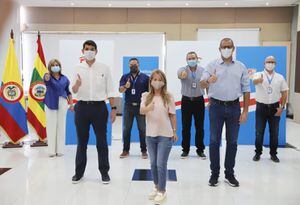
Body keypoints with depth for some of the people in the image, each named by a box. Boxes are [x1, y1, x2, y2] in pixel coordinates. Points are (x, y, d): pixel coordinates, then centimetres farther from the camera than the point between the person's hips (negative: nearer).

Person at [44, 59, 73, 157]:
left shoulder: (64, 78, 8)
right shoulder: (48, 77, -1)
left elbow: (68, 92, 12)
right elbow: (47, 79, -27)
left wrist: (71, 104, 7)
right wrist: (47, 75, -50)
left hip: (62, 103, 2)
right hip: (51, 104, -2)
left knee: (61, 126, 6)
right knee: (51, 126, 1)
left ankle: (60, 150, 14)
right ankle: (51, 150, 8)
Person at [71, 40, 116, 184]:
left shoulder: (104, 68, 1)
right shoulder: (78, 68, 4)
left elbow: (110, 90, 2)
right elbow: (74, 91, 3)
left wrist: (113, 108, -3)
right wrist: (77, 85, -21)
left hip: (99, 107, -1)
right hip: (82, 107, 1)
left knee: (102, 141, 6)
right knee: (82, 141, 11)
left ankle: (104, 172, 17)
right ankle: (79, 172, 23)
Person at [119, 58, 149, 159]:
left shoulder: (145, 77, 3)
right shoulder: (125, 77, 7)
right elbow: (120, 90, -4)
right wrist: (125, 87, -26)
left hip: (141, 106, -2)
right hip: (128, 106, 2)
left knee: (142, 130, 3)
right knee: (126, 129, 7)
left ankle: (144, 151, 13)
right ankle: (125, 150, 17)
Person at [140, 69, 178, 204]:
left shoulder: (168, 97, -5)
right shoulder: (146, 96, 0)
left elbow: (172, 115, 0)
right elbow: (141, 111, -15)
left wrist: (174, 131, 0)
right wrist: (148, 108, -36)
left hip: (165, 135, -3)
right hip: (150, 135, 3)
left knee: (161, 164, -2)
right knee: (153, 163, 14)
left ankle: (162, 191, 13)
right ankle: (156, 187, 32)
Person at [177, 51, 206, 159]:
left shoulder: (203, 70, 0)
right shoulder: (183, 70, -4)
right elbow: (179, 74, -28)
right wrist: (182, 74, -51)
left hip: (199, 101, 1)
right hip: (186, 101, 0)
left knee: (200, 127, 6)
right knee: (186, 127, 5)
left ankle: (200, 150, 19)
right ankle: (185, 149, 18)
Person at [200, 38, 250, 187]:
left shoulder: (241, 67, 7)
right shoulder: (212, 65, 2)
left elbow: (246, 90, 7)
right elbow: (202, 83, -9)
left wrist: (245, 111, 1)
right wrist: (208, 81, -34)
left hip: (234, 107, 2)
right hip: (216, 106, -1)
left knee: (232, 141, 8)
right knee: (214, 141, 3)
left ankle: (229, 174, 21)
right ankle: (214, 173, 14)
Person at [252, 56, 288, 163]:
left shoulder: (280, 77, 4)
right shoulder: (259, 75, -4)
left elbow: (284, 93, 7)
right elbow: (254, 81, -28)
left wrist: (282, 107, -3)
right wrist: (259, 80, -53)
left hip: (274, 107, 2)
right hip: (261, 107, -2)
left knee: (274, 132, 8)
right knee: (259, 132, 3)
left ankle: (273, 154, 21)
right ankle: (258, 153, 18)